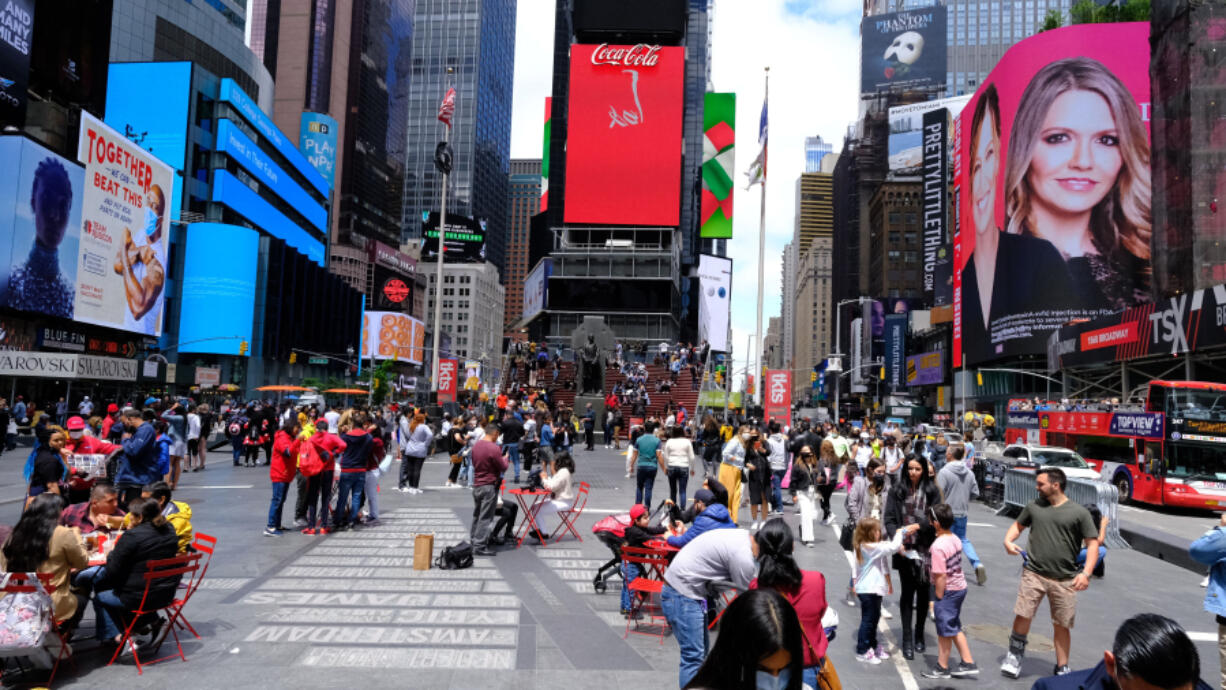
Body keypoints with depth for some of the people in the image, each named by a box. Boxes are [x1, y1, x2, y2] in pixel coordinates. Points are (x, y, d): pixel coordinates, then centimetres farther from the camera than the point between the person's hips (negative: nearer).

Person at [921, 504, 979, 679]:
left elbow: (940, 576, -25)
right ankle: (968, 663, 28)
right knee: (954, 628, 22)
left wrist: (939, 597, -14)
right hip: (960, 586, 8)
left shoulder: (938, 546, -26)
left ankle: (942, 668, 23)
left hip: (948, 591, -8)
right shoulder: (956, 538, 0)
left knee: (944, 631, 8)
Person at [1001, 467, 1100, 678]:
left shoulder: (1079, 512, -2)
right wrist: (1008, 541, -1)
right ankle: (1015, 655, 19)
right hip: (1033, 573, 2)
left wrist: (1086, 573, -12)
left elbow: (1093, 543, -2)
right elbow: (1018, 525, 20)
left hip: (1065, 580, -1)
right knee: (1022, 615, -3)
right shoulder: (1033, 506, 7)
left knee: (1062, 625, 8)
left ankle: (1062, 669, 24)